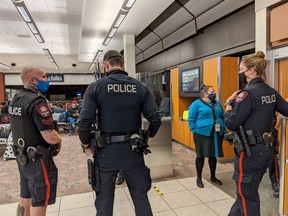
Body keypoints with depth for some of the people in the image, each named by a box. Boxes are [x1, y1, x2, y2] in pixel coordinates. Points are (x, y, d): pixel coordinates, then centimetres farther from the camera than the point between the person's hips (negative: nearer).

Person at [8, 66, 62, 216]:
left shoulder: (15, 99, 7)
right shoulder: (37, 101, -23)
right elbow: (49, 137, -27)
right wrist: (59, 140, -5)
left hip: (23, 157, 9)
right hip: (38, 160, -9)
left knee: (25, 199, 21)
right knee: (39, 204, 4)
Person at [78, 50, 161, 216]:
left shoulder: (96, 87, -6)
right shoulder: (141, 87, 0)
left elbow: (85, 121, -13)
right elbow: (156, 119, -5)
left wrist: (86, 144, 3)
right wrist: (147, 137, 11)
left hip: (107, 150, -1)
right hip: (133, 150, 2)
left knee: (104, 200, 18)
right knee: (141, 196, 19)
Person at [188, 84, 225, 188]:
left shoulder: (218, 103, 12)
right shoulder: (196, 104, -5)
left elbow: (223, 117, 18)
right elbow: (191, 119, -6)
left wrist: (223, 129, 9)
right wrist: (195, 131, -10)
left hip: (216, 135, 5)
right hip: (202, 134, -5)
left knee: (213, 155, 15)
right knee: (201, 156, 5)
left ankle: (213, 177, 33)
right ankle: (199, 178, 20)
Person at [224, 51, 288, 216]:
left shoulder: (247, 93, -19)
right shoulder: (271, 92, 5)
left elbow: (231, 123, -21)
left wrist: (228, 105, -6)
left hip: (249, 152, -8)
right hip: (266, 149, 9)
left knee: (248, 197, 8)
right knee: (247, 192, 22)